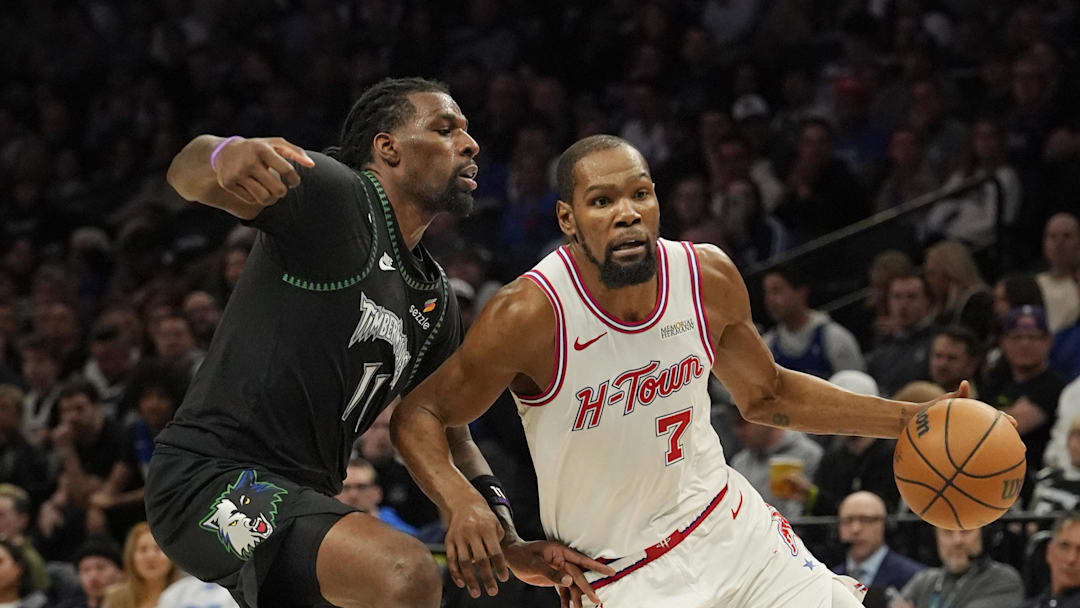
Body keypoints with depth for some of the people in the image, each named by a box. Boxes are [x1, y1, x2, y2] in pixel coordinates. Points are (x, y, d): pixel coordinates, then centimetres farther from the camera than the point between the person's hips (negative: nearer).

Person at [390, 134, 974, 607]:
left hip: (728, 523, 5)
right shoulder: (531, 315, -22)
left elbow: (766, 396, 11)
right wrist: (462, 502, -32)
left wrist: (905, 419, 5)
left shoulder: (708, 277, -7)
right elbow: (418, 416, -12)